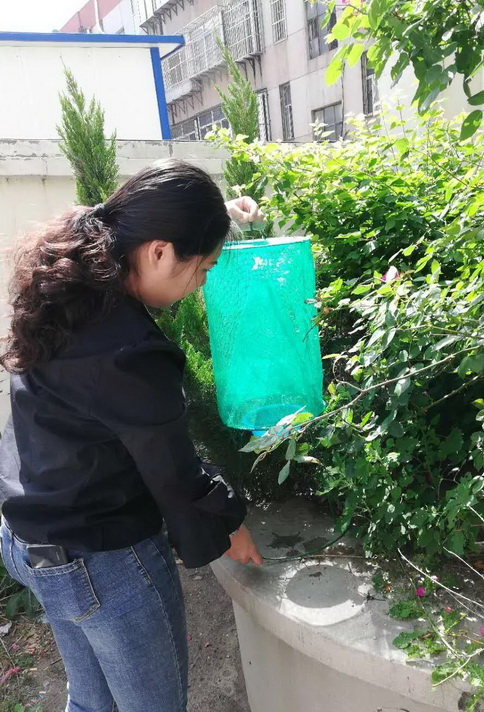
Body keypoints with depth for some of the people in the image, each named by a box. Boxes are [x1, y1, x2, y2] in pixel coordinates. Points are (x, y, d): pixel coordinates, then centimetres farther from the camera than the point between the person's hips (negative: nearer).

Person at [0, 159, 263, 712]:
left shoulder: (63, 284, -7)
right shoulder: (129, 359, -32)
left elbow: (133, 223, 16)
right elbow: (174, 475, -18)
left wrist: (210, 213, 10)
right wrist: (224, 531, 1)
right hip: (106, 564, -8)